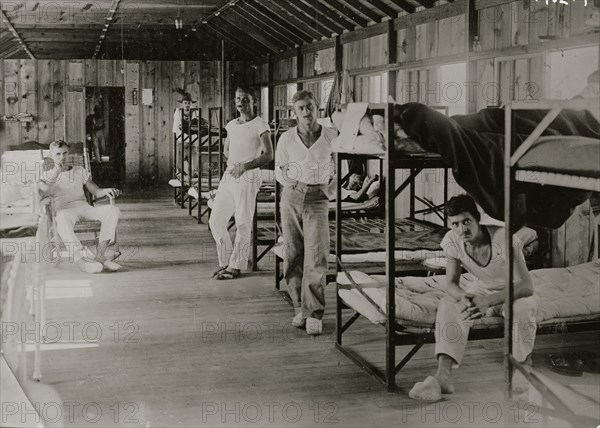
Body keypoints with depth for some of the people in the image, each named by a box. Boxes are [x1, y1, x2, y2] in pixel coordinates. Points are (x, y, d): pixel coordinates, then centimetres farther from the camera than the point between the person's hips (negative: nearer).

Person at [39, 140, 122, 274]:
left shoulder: (80, 171, 26)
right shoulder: (47, 175, 17)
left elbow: (96, 192, 19)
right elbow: (45, 190, -8)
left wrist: (106, 191, -3)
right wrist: (56, 172, -4)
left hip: (85, 207, 4)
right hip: (65, 209, -4)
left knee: (113, 210, -26)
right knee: (63, 219, -43)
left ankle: (100, 255, -32)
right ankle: (80, 259, -46)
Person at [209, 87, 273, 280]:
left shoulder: (260, 125, -5)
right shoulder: (231, 125, 15)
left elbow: (268, 155, -13)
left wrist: (244, 166, -20)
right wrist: (232, 160, 10)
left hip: (247, 178, -7)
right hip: (228, 176, 7)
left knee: (243, 224, -3)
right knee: (216, 220, 6)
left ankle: (236, 266, 5)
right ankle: (225, 261, 17)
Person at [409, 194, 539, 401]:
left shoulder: (504, 240, -33)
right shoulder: (452, 241, -20)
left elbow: (526, 286, -32)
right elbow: (452, 283, -11)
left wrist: (489, 301, -45)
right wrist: (463, 297, -36)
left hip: (513, 292, -3)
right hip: (479, 290, 4)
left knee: (524, 306, -37)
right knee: (447, 305, -25)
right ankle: (442, 377, -35)